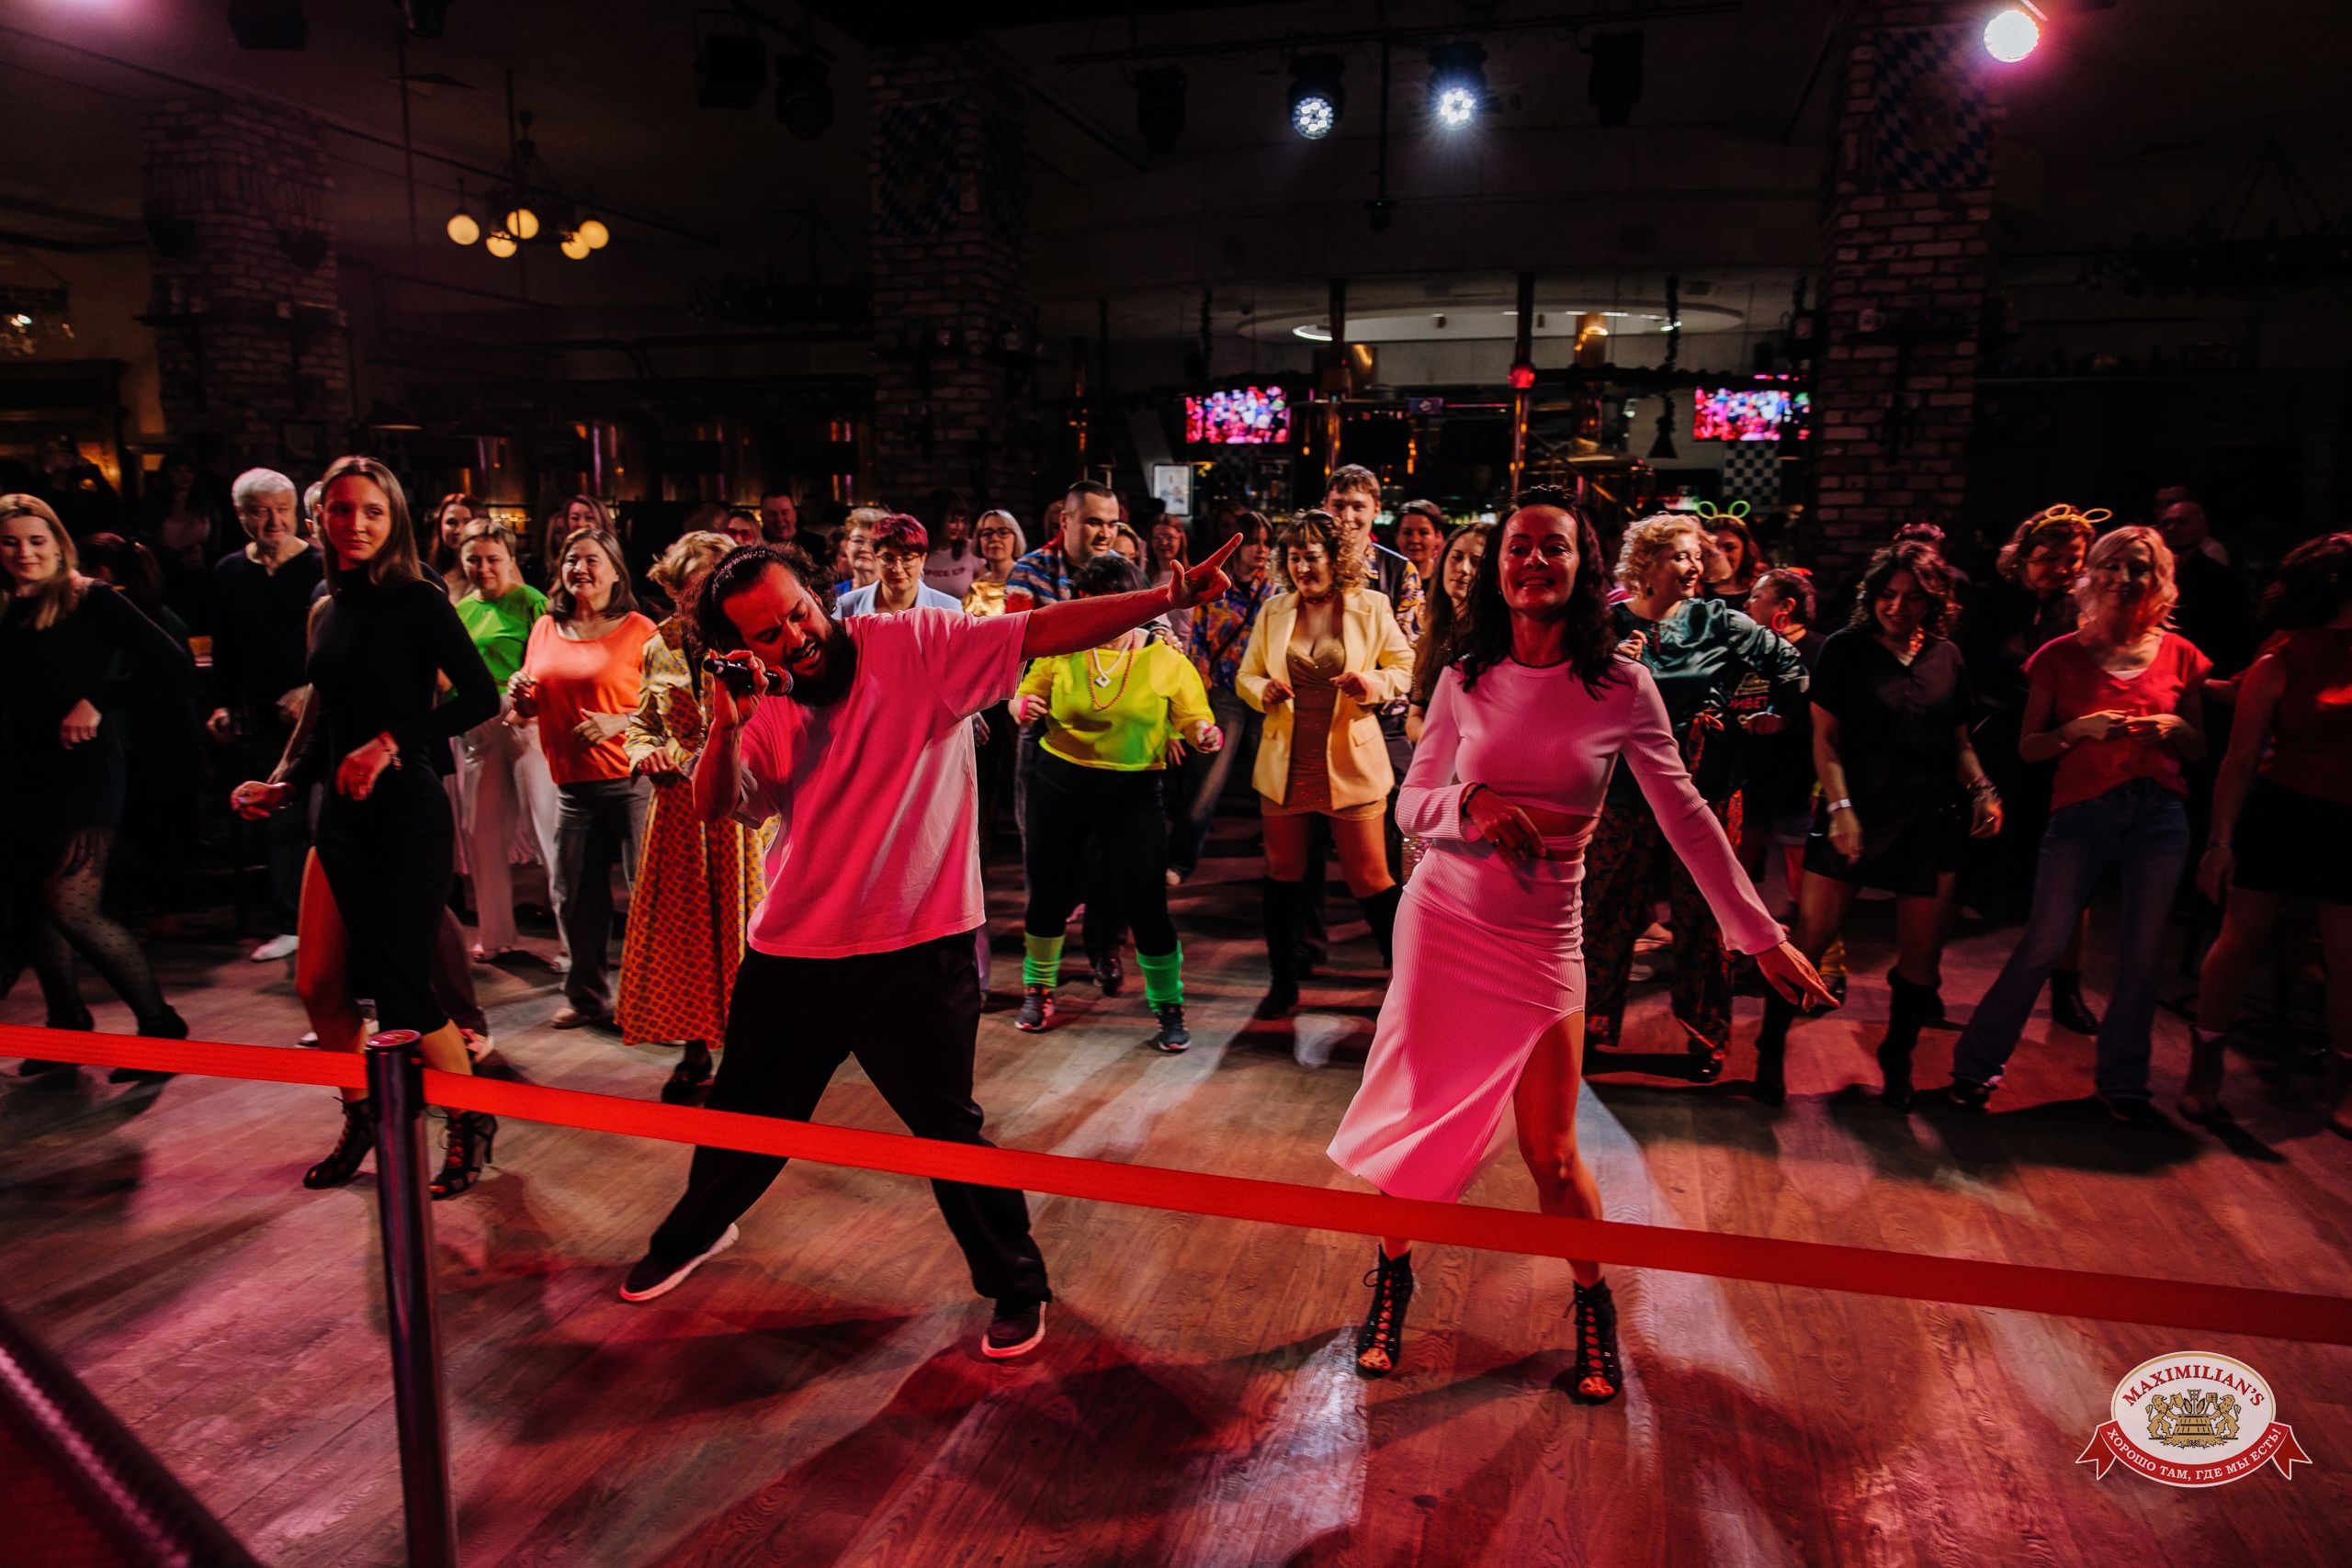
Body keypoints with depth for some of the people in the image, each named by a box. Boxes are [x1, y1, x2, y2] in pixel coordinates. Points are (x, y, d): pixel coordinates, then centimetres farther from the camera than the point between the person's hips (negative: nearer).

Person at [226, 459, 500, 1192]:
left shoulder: (418, 601, -8)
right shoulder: (326, 613, 12)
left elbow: (481, 697, -15)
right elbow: (330, 724, 19)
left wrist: (392, 743, -20)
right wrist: (284, 786, 8)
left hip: (408, 813, -7)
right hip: (342, 816, 7)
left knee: (400, 990, -5)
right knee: (319, 984, 9)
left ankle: (473, 1122, 15)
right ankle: (361, 1116, 30)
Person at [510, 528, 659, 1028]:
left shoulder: (639, 630, -4)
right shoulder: (546, 629, 10)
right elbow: (531, 707, 18)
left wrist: (618, 723, -20)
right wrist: (521, 695, -3)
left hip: (631, 779, -5)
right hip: (572, 781, 5)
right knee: (573, 893, 11)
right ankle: (586, 995, 27)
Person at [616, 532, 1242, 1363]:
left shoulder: (919, 645, -11)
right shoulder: (768, 710, 2)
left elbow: (1044, 632, -19)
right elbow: (713, 807, -4)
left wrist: (1167, 598, -28)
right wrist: (726, 724, -21)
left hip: (917, 957, -5)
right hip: (791, 954, 5)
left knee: (949, 1131, 5)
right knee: (745, 1115, 24)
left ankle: (1018, 1286, 27)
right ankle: (695, 1230, 53)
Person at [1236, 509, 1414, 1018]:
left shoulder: (1371, 607, -3)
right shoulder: (1272, 612, 5)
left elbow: (1407, 668, 3)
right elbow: (1245, 675, 12)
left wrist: (1372, 683, -17)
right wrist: (1264, 690, -11)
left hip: (1351, 765, -3)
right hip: (1284, 766, 4)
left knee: (1370, 880, -1)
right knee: (1282, 877, 13)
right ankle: (1283, 984, 28)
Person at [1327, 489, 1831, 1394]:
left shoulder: (1623, 688, -8)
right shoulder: (1465, 680, -3)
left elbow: (1686, 818, -4)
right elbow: (1412, 805, 1)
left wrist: (1762, 937, -3)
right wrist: (1472, 806, -21)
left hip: (1542, 939, -1)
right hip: (1441, 920, 1)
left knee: (1550, 1152, 3)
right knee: (1416, 1118, 8)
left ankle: (1593, 1304, 31)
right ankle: (1393, 1278, 33)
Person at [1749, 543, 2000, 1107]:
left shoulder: (1946, 657, 9)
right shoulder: (1845, 650, -1)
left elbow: (1959, 741, 17)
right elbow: (1825, 738, -3)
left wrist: (1983, 789, -1)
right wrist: (1840, 807, -13)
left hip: (1931, 817, 4)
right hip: (1856, 813, -3)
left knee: (1923, 950, 7)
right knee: (1811, 937, -6)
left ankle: (1896, 1061, 26)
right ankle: (1771, 1048, 11)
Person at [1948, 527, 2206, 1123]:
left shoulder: (2179, 655, 8)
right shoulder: (2061, 655, 2)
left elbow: (2198, 748, 15)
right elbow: (2029, 747, 4)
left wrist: (2174, 728, -6)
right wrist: (2078, 729, -15)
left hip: (2160, 814, 3)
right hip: (2082, 811, -2)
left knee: (2141, 955, 7)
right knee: (2042, 946, -4)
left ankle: (2122, 1082, 24)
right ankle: (1976, 1065, 10)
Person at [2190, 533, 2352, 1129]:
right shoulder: (2281, 663, -5)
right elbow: (2240, 759, -4)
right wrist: (2220, 841, -7)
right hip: (2280, 815, -2)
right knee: (2240, 940, 5)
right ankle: (2204, 1074, 19)